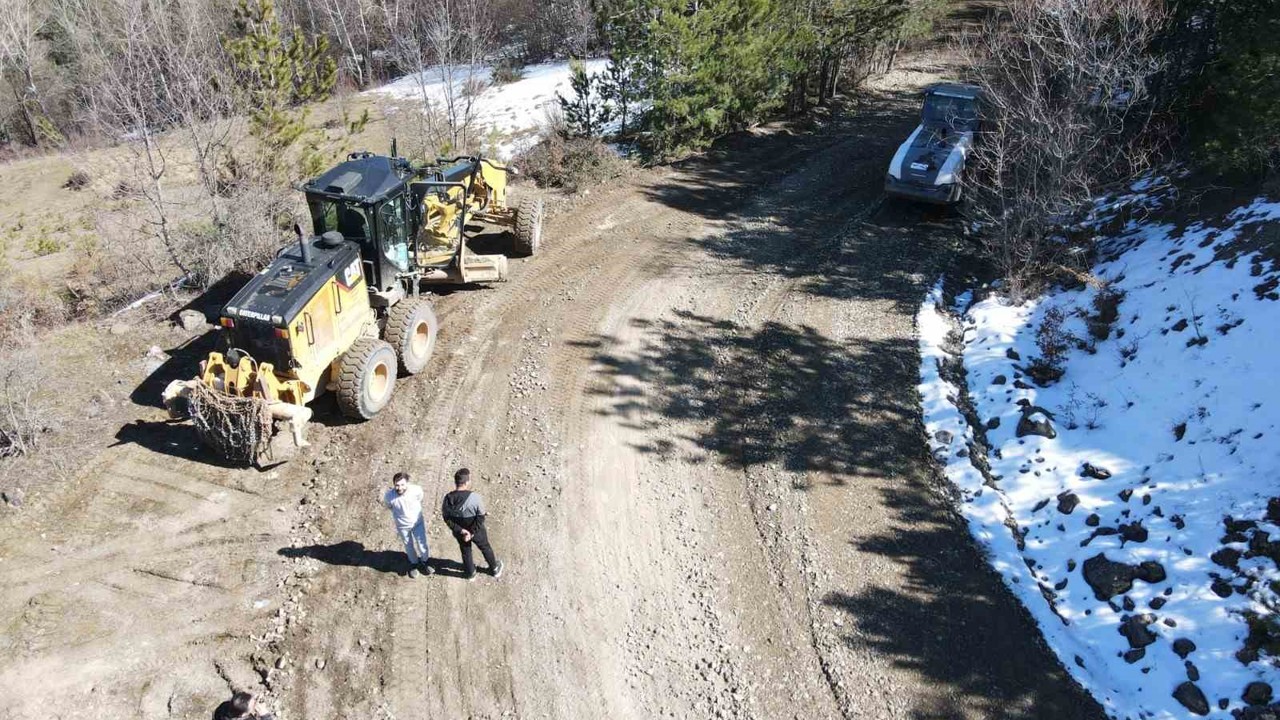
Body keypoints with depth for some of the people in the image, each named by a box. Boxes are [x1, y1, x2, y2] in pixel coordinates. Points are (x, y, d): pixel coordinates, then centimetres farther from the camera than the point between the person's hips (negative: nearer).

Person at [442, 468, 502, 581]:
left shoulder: (447, 499, -22)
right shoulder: (475, 498, -33)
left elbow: (447, 519, -14)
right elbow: (480, 518, -26)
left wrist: (460, 530, -14)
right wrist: (472, 533, -16)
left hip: (459, 532, 2)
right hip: (477, 531, -2)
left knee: (465, 552, 28)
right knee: (485, 548, 25)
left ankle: (470, 573, 50)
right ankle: (494, 568, 48)